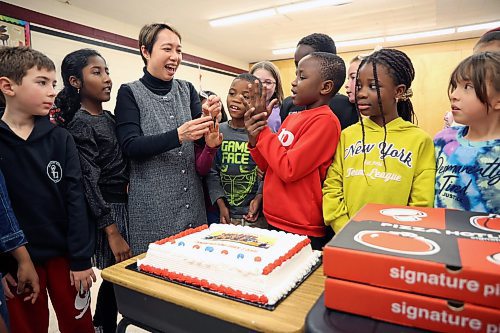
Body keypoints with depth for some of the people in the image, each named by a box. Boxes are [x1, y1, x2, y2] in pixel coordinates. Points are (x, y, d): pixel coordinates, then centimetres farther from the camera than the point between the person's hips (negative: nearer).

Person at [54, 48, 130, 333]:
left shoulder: (109, 117, 10)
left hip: (124, 203, 7)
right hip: (106, 211, -7)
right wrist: (112, 232, -19)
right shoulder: (80, 124, -13)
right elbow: (89, 183, -18)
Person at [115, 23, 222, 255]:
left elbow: (202, 141, 7)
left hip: (192, 199, 4)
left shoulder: (187, 90, 9)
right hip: (152, 204, -3)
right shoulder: (130, 93, -2)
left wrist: (208, 119, -14)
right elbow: (130, 146, -13)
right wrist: (178, 136, -26)